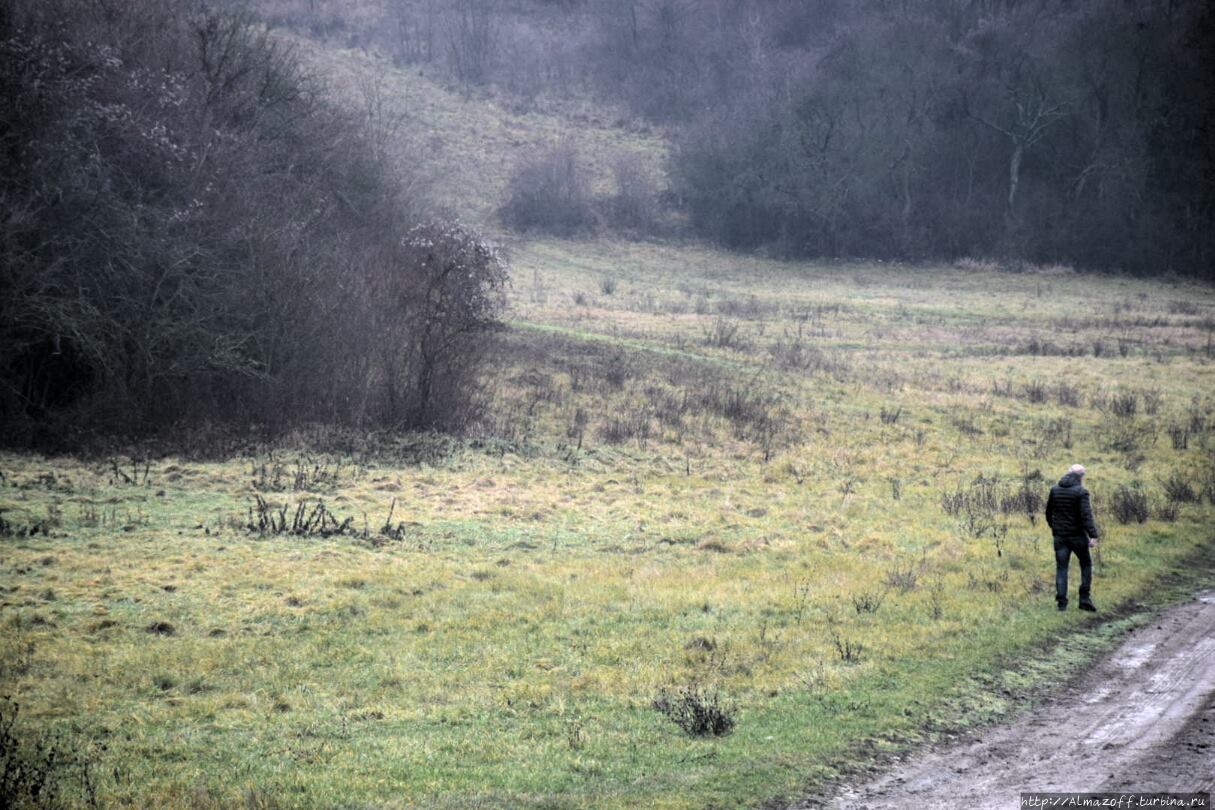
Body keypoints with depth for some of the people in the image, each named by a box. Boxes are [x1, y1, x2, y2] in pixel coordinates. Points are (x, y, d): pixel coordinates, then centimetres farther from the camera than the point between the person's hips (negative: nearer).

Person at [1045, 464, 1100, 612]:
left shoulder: (1055, 489, 5)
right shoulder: (1081, 492, -12)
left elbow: (1048, 512, 15)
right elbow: (1086, 515, -20)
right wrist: (1093, 535, -21)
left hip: (1060, 536, 4)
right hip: (1077, 535, -4)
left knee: (1061, 568, 7)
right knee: (1086, 564, 12)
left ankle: (1061, 602, 1)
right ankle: (1084, 599, 5)